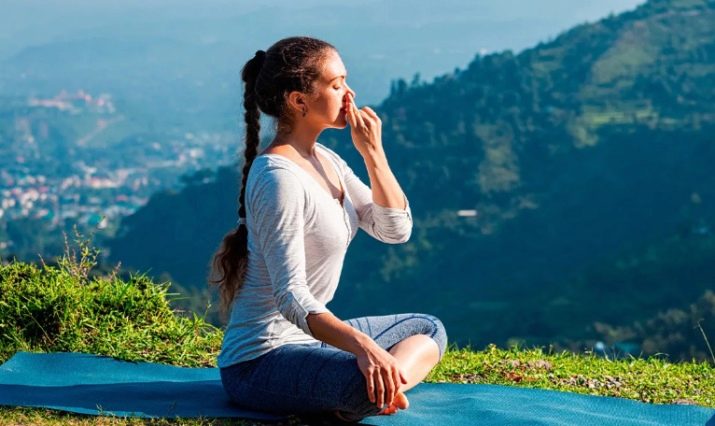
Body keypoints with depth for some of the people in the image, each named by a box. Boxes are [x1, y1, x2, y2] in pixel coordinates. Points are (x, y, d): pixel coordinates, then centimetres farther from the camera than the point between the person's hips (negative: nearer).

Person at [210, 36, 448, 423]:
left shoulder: (325, 161, 8)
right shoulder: (279, 177, -20)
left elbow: (395, 229, 8)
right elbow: (291, 297, -28)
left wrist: (373, 153, -4)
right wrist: (362, 345, -41)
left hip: (310, 339, 11)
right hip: (261, 362, -11)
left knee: (429, 330, 17)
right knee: (367, 384, -38)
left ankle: (383, 384, -8)